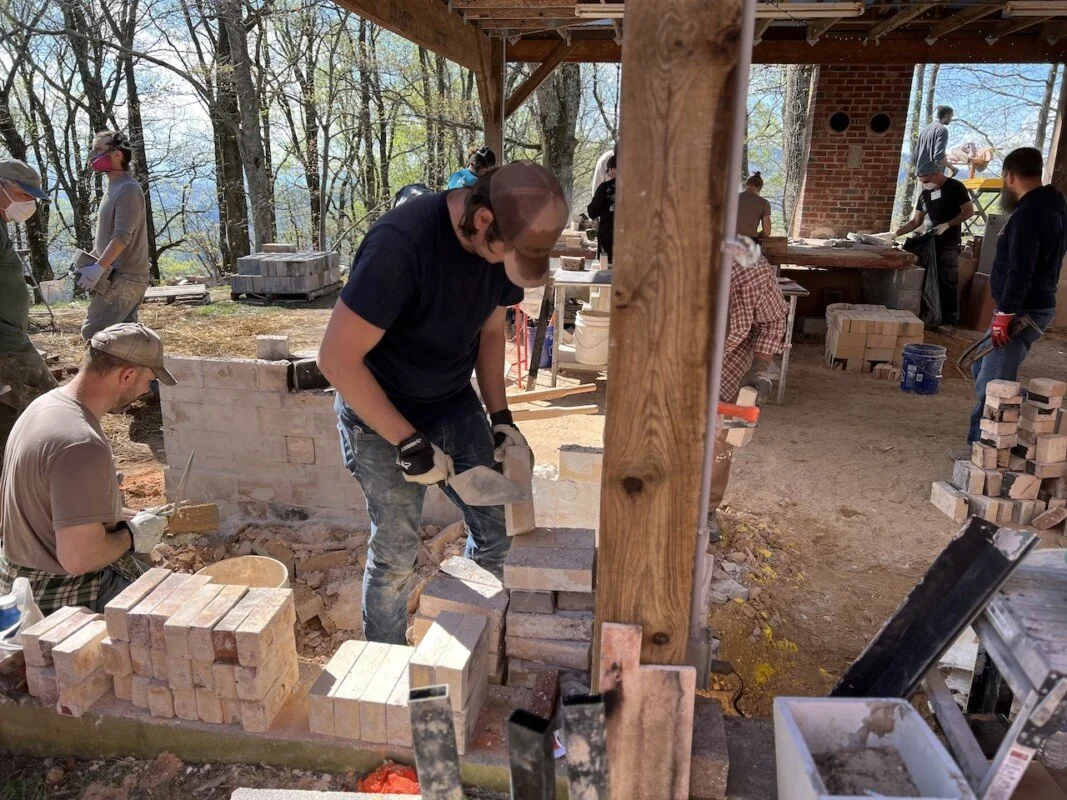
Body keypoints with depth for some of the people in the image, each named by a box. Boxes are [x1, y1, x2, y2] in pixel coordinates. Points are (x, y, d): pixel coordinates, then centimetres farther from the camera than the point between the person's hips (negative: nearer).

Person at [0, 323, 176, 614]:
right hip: (62, 598, -10)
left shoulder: (47, 404, 1)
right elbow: (78, 557, -31)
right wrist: (131, 535, -14)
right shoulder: (82, 447, -30)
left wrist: (125, 515, 10)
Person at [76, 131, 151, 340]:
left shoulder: (128, 189, -14)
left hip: (122, 278, -10)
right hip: (122, 276, 10)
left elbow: (122, 236, -23)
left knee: (93, 333, -11)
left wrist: (97, 268, -27)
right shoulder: (113, 188, 18)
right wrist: (88, 262, 19)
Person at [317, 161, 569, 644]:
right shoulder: (400, 243, -31)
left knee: (497, 532, 6)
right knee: (395, 555, 2)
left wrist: (499, 416, -3)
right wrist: (409, 442, -26)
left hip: (455, 405, 6)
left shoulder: (505, 242, -10)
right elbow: (336, 359, -27)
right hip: (380, 416, -6)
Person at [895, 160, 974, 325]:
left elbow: (969, 211, -7)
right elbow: (916, 221, 13)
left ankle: (951, 319, -2)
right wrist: (895, 233, 2)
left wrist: (947, 225, -18)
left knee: (948, 281, -6)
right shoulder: (924, 194, 13)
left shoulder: (954, 187, -6)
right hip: (932, 241, 6)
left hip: (949, 243, -6)